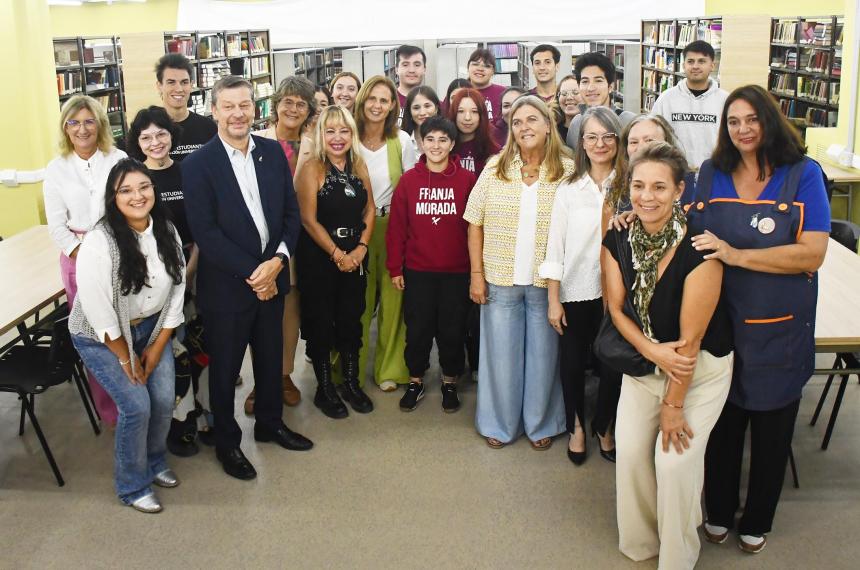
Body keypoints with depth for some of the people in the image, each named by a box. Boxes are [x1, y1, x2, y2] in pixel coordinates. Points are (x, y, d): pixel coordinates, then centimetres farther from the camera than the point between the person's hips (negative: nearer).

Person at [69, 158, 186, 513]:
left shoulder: (167, 232, -9)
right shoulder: (99, 243, -27)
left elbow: (176, 289, -3)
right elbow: (98, 310, -23)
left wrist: (158, 346, -4)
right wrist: (126, 356, -14)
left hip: (151, 328, 5)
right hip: (102, 336, -5)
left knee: (164, 400, -1)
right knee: (137, 405, -11)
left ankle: (155, 463, 30)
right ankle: (132, 487, 12)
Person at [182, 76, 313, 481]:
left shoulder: (273, 152, 2)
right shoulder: (198, 164, -12)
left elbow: (291, 211, 3)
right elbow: (205, 232, -17)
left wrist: (278, 260, -12)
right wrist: (250, 273, -18)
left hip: (271, 276, 5)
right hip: (226, 285, -4)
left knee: (271, 356, 20)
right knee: (225, 367, 11)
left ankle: (270, 423, 42)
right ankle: (227, 443, 29)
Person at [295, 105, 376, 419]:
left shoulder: (359, 166, 5)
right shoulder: (312, 169, -11)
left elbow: (369, 209, 6)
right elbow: (309, 220, -14)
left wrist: (360, 248, -7)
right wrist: (337, 254, -14)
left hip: (355, 256, 5)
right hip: (318, 258, -5)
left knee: (351, 320, 12)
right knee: (321, 322, 5)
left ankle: (351, 383, 26)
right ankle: (324, 389, 18)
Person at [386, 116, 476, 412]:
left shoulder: (467, 180, -2)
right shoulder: (408, 179, 0)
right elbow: (397, 226, 1)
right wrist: (395, 268, -1)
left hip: (456, 271, 0)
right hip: (417, 271, 1)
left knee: (452, 329, 9)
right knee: (417, 329, 9)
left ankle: (450, 382, 26)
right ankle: (416, 381, 26)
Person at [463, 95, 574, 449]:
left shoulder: (568, 170, -3)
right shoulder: (496, 167, 1)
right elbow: (475, 224, 3)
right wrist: (477, 273, -2)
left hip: (547, 283, -1)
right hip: (500, 280, 1)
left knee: (543, 354, 10)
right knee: (501, 354, 10)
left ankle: (541, 424, 29)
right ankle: (500, 424, 28)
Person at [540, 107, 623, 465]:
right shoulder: (568, 189, 1)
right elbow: (555, 247, 0)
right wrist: (553, 299, -2)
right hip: (574, 291, 1)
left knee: (613, 364, 5)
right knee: (573, 363, 10)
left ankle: (603, 427, 30)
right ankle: (576, 427, 33)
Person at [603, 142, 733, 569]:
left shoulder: (697, 250, -26)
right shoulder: (617, 240, -10)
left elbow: (690, 340, -21)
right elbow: (616, 308, -2)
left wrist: (674, 405, -13)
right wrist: (653, 351, -19)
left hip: (701, 368, -4)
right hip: (643, 361, 5)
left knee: (674, 459, -10)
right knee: (630, 451, 0)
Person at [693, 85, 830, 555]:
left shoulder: (803, 175, -9)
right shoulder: (710, 174, 1)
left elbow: (813, 254, -18)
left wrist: (737, 255, -25)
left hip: (779, 330, -2)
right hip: (720, 324, 2)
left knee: (771, 430, 15)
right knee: (721, 424, 15)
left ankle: (756, 522, 37)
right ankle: (718, 512, 37)